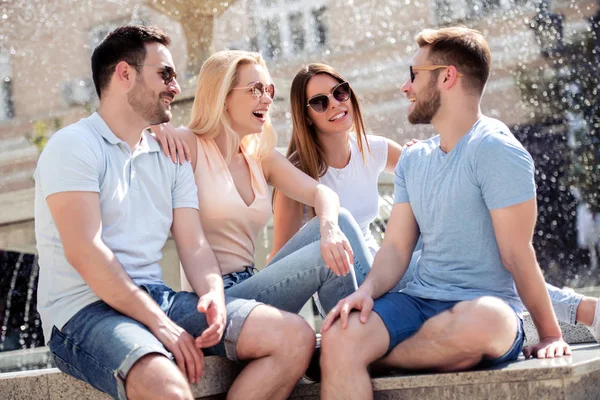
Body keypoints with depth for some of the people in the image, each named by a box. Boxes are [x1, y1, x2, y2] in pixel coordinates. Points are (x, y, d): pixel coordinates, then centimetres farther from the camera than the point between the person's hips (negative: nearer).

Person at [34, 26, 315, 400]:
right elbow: (84, 250, -16)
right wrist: (162, 326, -19)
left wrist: (214, 295, -12)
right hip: (85, 310, -7)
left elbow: (194, 247, 11)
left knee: (296, 337, -11)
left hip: (156, 298, 8)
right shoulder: (74, 145, -4)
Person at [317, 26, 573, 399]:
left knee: (483, 319, -40)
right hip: (420, 300, 4)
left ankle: (376, 356, -17)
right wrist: (367, 290, -12)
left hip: (488, 308, -4)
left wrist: (550, 335, -6)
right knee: (340, 337, -26)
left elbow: (517, 254, -10)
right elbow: (397, 247, 8)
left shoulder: (495, 149, -9)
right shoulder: (413, 160, 13)